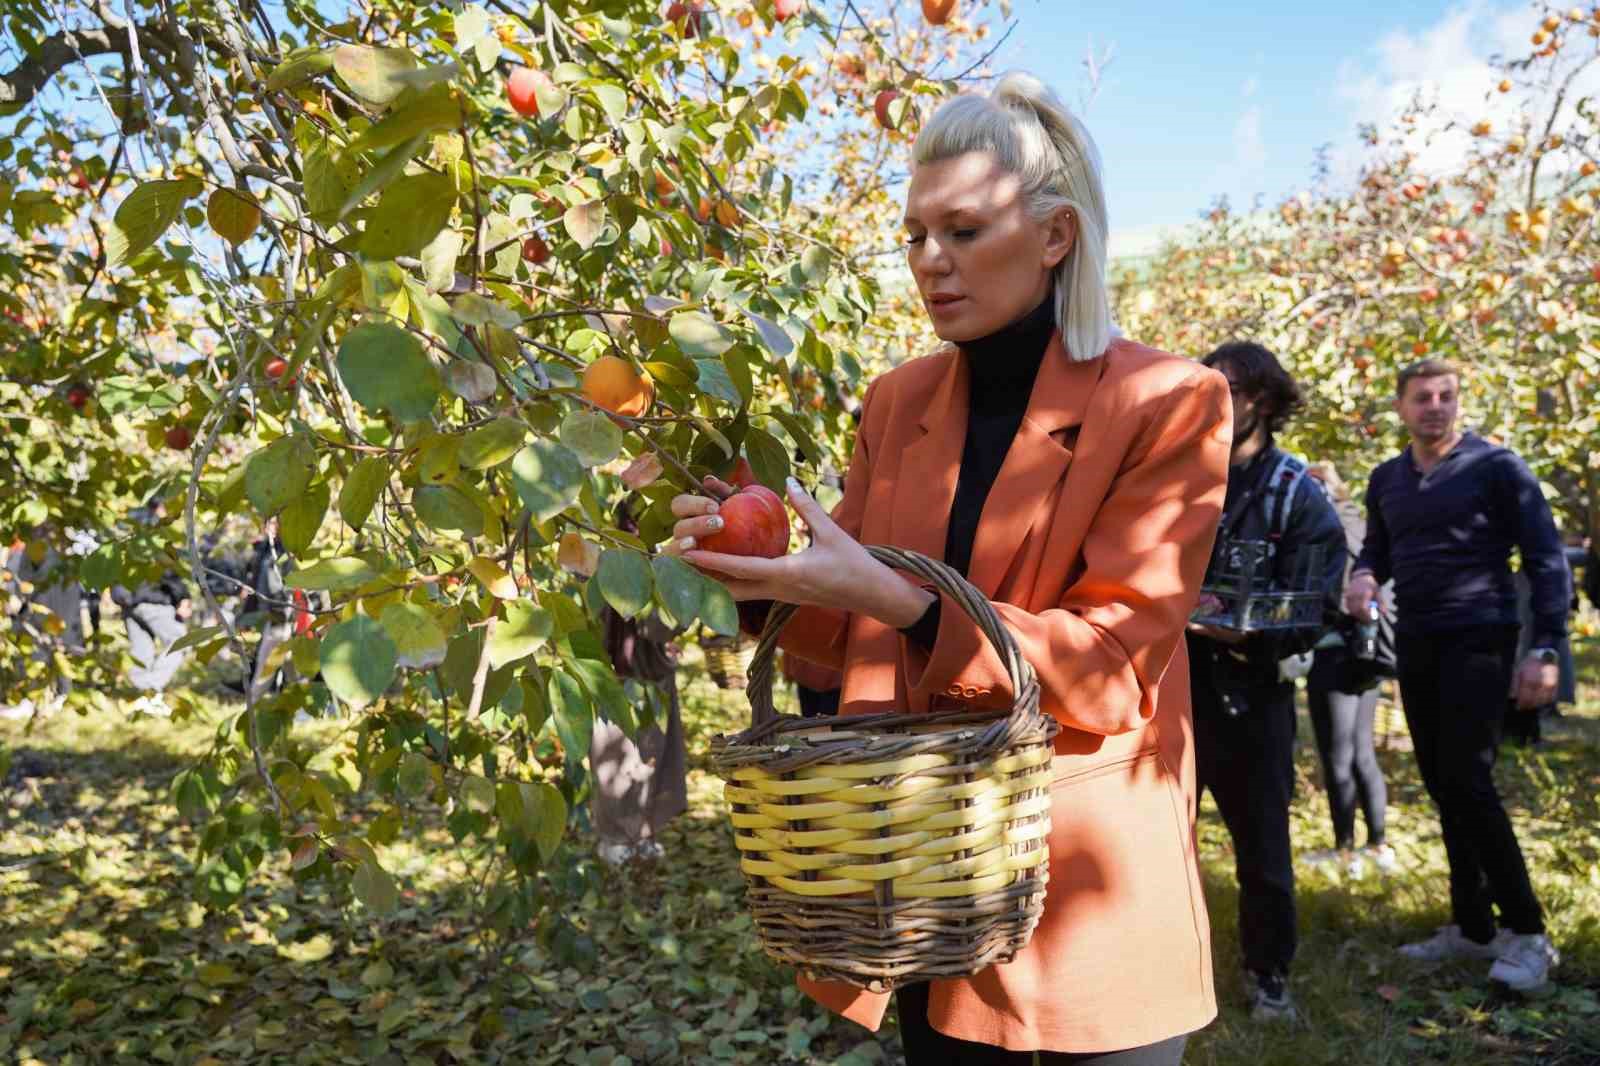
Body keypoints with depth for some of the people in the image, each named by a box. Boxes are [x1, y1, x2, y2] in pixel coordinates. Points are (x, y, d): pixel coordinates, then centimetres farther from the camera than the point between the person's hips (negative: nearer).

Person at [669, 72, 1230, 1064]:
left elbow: (1110, 662, -16)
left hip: (1087, 880, -4)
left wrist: (897, 600, -28)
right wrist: (761, 568, -13)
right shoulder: (898, 402, 4)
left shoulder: (1167, 404, -11)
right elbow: (851, 632, 8)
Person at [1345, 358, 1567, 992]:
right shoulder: (1386, 480, 10)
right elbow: (1377, 548, 22)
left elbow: (1547, 559, -9)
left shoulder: (1495, 467, -7)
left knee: (1468, 782, -13)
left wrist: (1545, 649, -16)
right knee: (1442, 788, 8)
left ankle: (1527, 933, -2)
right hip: (1415, 646, 6)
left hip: (1478, 641, -6)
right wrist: (1364, 574, -2)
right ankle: (1472, 927, 18)